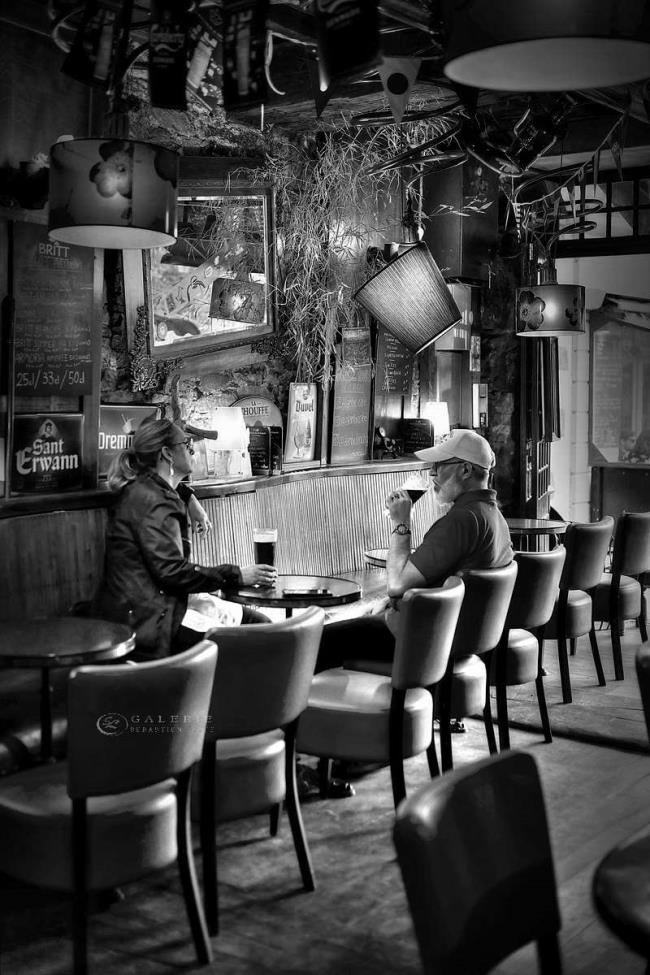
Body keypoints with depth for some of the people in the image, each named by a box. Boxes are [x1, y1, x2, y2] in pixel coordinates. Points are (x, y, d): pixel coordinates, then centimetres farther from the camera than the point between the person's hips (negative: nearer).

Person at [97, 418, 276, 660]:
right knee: (256, 626, -13)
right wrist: (235, 575, -20)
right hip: (151, 620, -11)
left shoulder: (145, 488, 16)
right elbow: (171, 571, -23)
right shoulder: (155, 502, -16)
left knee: (254, 620, 8)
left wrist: (189, 499, 27)